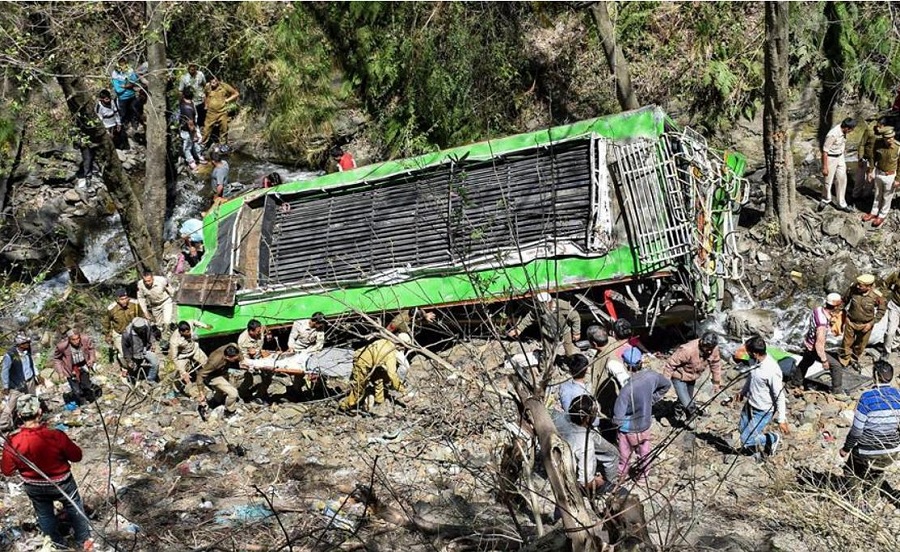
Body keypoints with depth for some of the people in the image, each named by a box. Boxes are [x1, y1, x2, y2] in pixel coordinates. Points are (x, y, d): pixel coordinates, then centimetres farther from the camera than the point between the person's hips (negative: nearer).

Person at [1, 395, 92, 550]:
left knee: (44, 514, 28)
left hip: (34, 488, 2)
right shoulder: (56, 436, -32)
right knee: (74, 508, 24)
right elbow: (77, 456, -16)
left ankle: (59, 543, 47)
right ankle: (83, 541, 39)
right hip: (62, 484, -2)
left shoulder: (12, 443, -26)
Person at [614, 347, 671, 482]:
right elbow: (667, 385, 4)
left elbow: (618, 418, -33)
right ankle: (643, 474, 49)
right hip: (646, 423, 5)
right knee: (644, 451, 28)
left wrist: (615, 421, -10)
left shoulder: (627, 388, -38)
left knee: (625, 456, 21)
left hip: (629, 428, -5)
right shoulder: (651, 376, -20)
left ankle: (621, 476, 43)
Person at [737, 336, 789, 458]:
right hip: (750, 405, 8)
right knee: (742, 429, 19)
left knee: (746, 440, -2)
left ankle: (773, 439, 21)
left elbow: (779, 396, -24)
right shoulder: (755, 361, -9)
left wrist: (782, 420, -20)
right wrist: (743, 392, 28)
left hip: (763, 411, -8)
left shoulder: (772, 371, -32)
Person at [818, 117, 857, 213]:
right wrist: (824, 167, -19)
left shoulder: (843, 132, -6)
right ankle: (825, 200, 34)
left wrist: (843, 161, 19)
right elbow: (825, 151, -23)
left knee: (842, 180, 11)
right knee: (828, 181, 9)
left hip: (840, 158, 7)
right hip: (831, 159, -7)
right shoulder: (832, 135, -29)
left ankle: (841, 204, 23)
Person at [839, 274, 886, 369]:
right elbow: (844, 301, -4)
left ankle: (855, 360, 48)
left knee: (860, 345, 21)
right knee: (847, 343, 14)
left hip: (865, 325, 0)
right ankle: (843, 362, 37)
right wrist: (842, 314, 4)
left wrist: (871, 323, -13)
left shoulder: (876, 296, -25)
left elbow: (882, 310, -7)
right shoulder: (853, 289, -24)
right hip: (850, 322, 0)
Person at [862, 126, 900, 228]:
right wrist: (870, 171, 4)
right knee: (877, 195, 22)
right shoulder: (878, 143, -16)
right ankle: (874, 213, 39)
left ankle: (882, 216, 32)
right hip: (878, 173, 3)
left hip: (890, 176, -3)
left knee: (887, 197, 14)